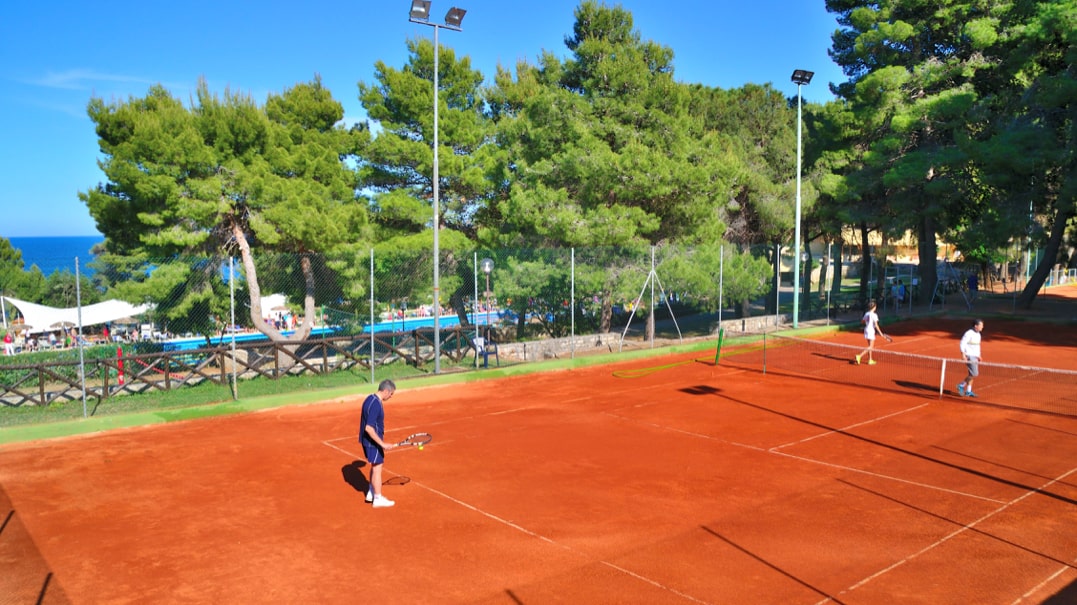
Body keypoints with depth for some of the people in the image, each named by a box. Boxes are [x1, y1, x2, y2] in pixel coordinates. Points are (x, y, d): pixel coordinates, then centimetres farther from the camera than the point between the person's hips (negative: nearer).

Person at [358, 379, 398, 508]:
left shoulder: (370, 398, 5)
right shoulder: (375, 405, -26)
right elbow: (369, 428, -29)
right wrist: (382, 444, -27)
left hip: (367, 440, 10)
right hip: (373, 441, -10)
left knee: (375, 467, 22)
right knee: (377, 469, 2)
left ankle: (371, 493, 33)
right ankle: (378, 499, 13)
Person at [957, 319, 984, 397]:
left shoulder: (978, 334, 13)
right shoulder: (969, 333, -14)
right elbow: (962, 343, -17)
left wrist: (978, 356, 19)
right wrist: (963, 355, -23)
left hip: (975, 356, 9)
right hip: (969, 356, -9)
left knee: (972, 375, 8)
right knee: (974, 374, -13)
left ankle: (968, 391, 14)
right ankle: (961, 386, 1)